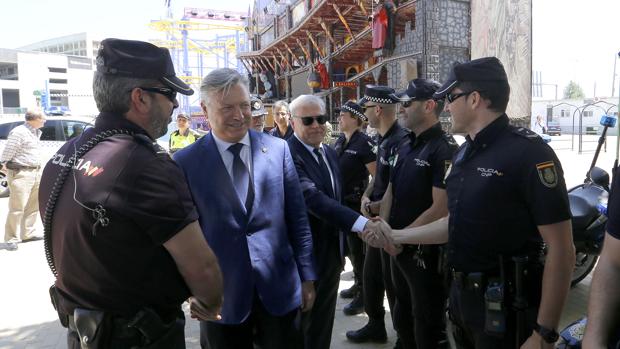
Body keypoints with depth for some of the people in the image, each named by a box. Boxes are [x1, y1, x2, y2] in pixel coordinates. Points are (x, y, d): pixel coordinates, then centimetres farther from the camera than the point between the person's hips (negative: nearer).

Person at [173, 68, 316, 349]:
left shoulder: (278, 149, -1)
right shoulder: (186, 162, -6)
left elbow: (297, 219, 2)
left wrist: (307, 276, 4)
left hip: (279, 288, 2)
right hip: (220, 294, -1)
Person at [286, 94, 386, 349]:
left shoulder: (330, 152, 7)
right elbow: (314, 199, -32)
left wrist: (341, 246, 17)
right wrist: (363, 224, -38)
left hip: (332, 251, 7)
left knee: (324, 320, 21)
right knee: (304, 322, 12)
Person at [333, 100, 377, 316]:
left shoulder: (364, 142, -15)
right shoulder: (339, 141, 7)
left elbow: (377, 176, -16)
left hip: (356, 203, -7)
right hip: (341, 202, 8)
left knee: (358, 248, 2)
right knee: (348, 246, 18)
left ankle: (364, 294, 18)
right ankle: (358, 283, 36)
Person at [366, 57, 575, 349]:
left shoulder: (528, 152, -18)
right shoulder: (465, 153, 7)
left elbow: (561, 249, -19)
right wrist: (394, 235, 13)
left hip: (505, 305, -7)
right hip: (462, 293, 7)